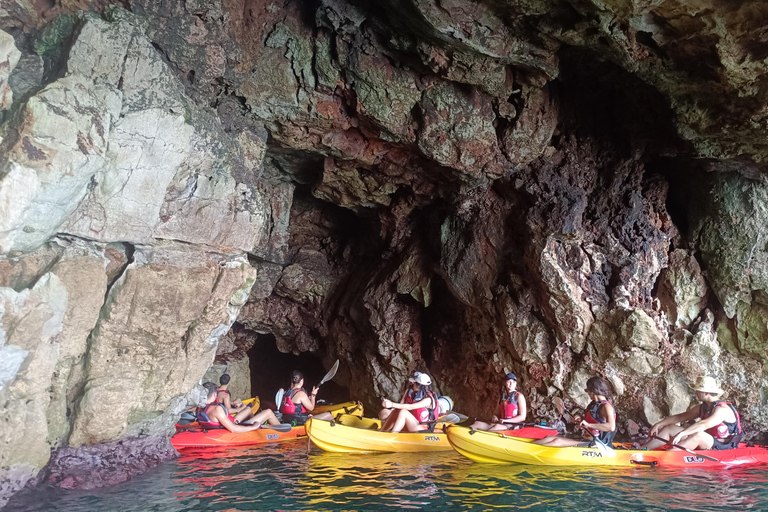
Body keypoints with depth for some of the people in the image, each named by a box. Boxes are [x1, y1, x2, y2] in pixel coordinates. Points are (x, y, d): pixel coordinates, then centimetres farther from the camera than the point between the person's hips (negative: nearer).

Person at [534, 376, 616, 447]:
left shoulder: (606, 406, -13)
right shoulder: (594, 404, 17)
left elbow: (611, 427, -31)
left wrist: (588, 424, -30)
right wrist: (581, 420, 15)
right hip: (588, 442, 9)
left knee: (558, 442, -22)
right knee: (550, 438, -4)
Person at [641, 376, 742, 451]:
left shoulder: (722, 409, -19)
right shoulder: (702, 408, 10)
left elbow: (704, 424, -35)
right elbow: (679, 417, 12)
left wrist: (681, 434, -44)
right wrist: (658, 425, 2)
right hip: (705, 444, 9)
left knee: (698, 434, -38)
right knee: (669, 428, 0)